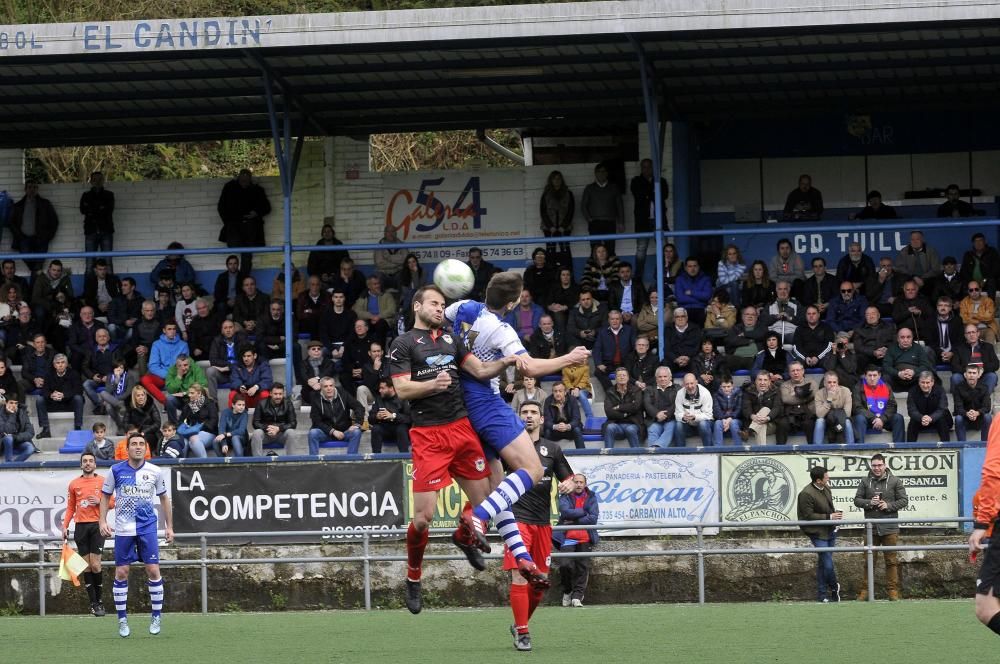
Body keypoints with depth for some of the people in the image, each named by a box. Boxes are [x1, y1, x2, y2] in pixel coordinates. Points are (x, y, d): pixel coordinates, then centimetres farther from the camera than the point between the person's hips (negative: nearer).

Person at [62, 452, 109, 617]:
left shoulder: (102, 482, 4)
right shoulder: (74, 484, 11)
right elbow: (70, 508, 14)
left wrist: (99, 502, -12)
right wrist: (65, 526, 5)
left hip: (97, 526, -2)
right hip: (80, 527, 2)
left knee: (95, 565, -9)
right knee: (86, 566, 1)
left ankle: (100, 601, 3)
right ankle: (93, 603, 4)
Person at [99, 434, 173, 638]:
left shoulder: (154, 472, 1)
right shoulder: (116, 471, -2)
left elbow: (164, 498, 12)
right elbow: (105, 496, 7)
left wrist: (169, 526, 11)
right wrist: (103, 521, -4)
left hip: (147, 529, 0)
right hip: (123, 529, 0)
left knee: (153, 570, -6)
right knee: (121, 573, -1)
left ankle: (156, 617, 5)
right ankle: (122, 620, 8)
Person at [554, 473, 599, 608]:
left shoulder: (591, 498, 9)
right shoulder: (565, 497, 7)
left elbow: (593, 518, -4)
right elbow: (565, 512, -13)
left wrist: (574, 521, -8)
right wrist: (584, 512, -9)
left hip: (585, 539, 1)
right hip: (568, 538, -1)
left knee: (583, 567, -3)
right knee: (565, 565, -14)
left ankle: (577, 596, 5)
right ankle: (567, 591, 10)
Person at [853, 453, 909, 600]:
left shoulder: (895, 481, 2)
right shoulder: (865, 482, 6)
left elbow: (904, 500, 2)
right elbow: (857, 500, 7)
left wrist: (889, 505, -13)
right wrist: (869, 503, -12)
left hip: (890, 528, -1)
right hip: (871, 528, 1)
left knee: (891, 561, 2)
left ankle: (893, 591, 8)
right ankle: (865, 590, 9)